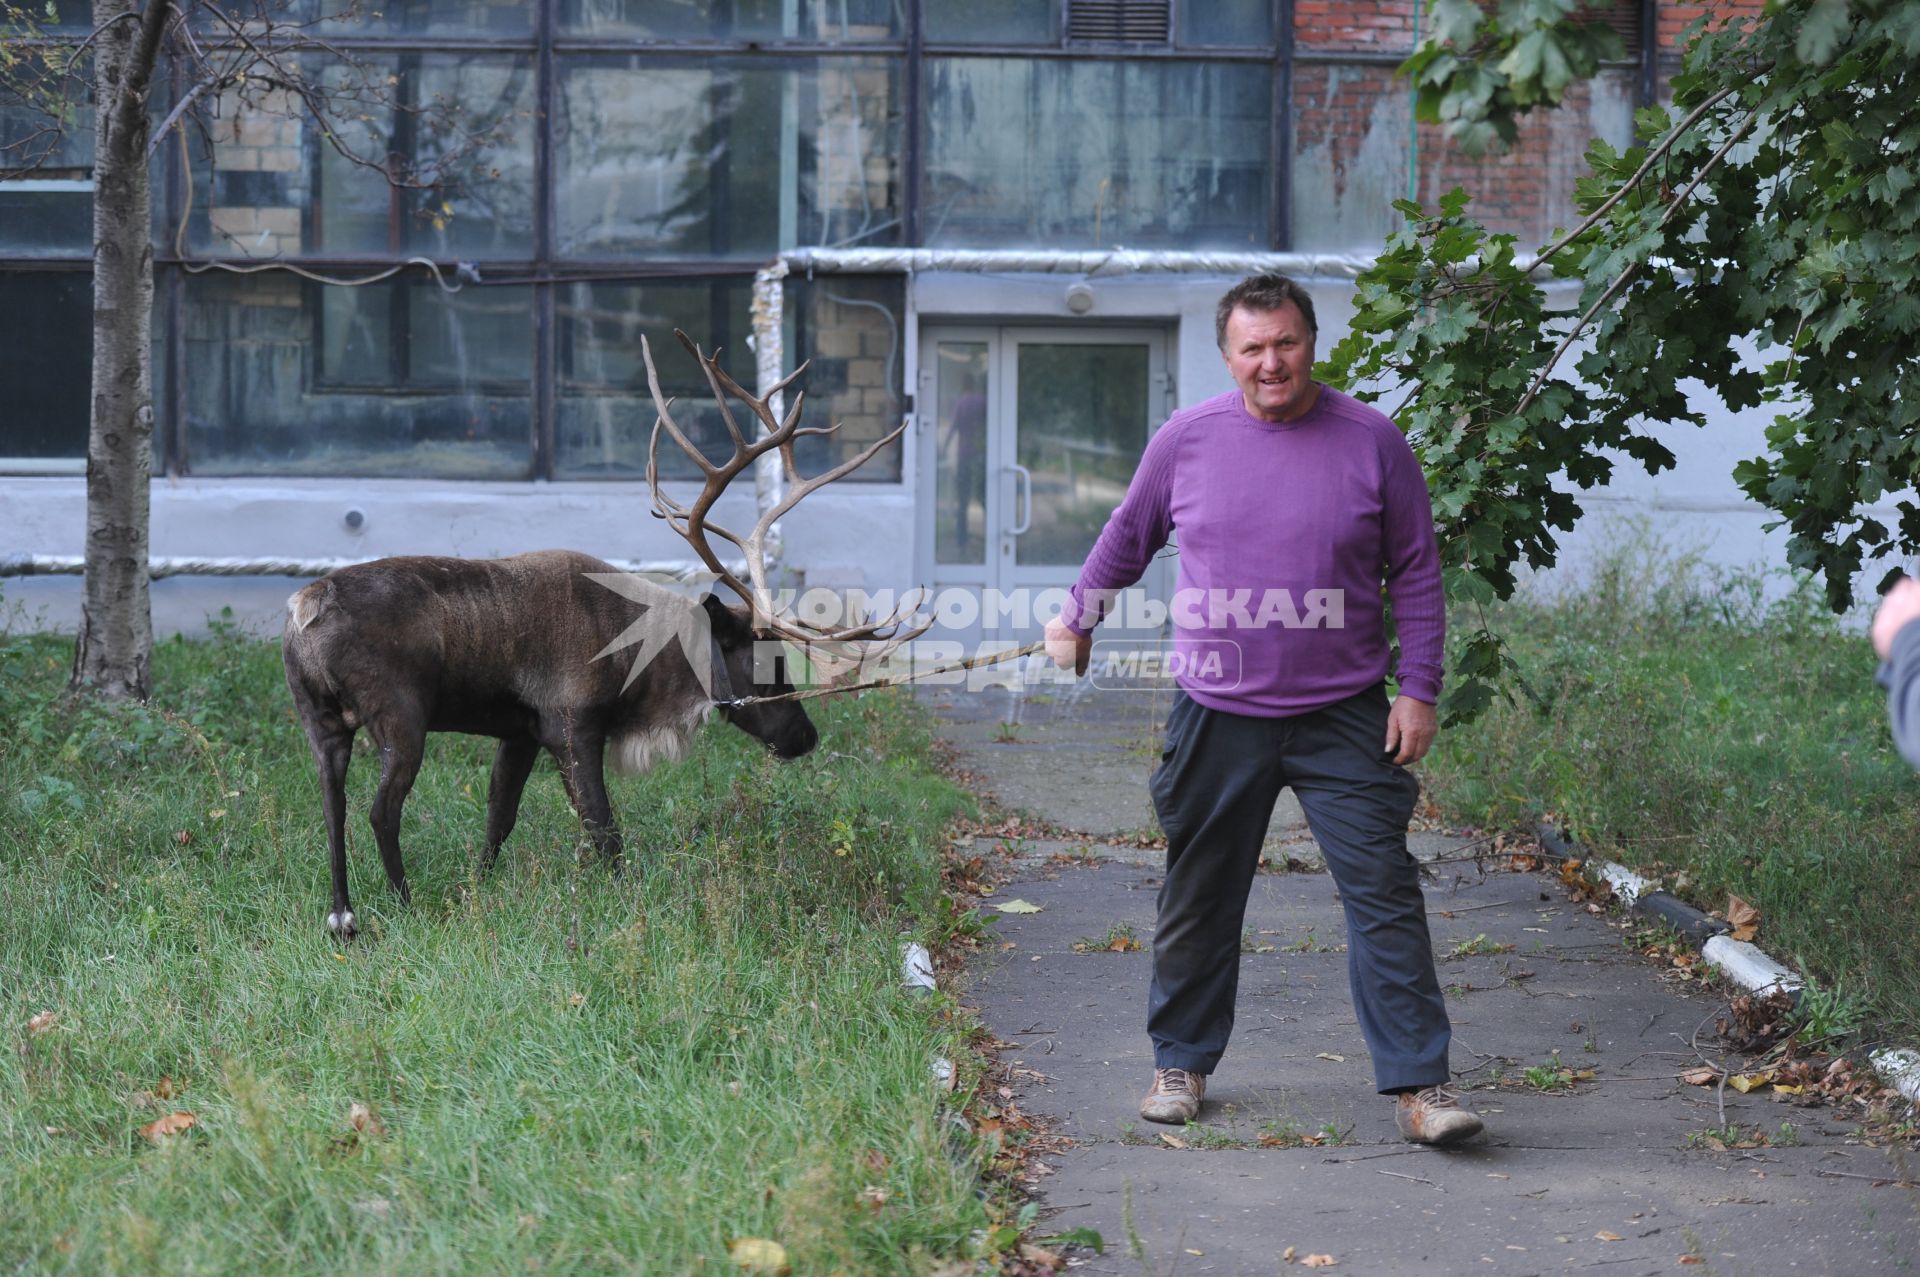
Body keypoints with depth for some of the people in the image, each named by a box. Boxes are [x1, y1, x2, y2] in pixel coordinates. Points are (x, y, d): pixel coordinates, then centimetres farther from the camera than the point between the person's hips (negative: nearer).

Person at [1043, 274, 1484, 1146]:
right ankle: (1181, 1063, 27)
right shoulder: (1187, 440, 2)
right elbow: (1127, 536, 20)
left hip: (1343, 718, -1)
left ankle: (1418, 1084, -4)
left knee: (1385, 895, -7)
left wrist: (1419, 690, -2)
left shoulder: (1371, 442, -1)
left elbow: (1416, 575, 4)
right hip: (1218, 716, 1)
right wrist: (1077, 620, 26)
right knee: (1197, 901, 11)